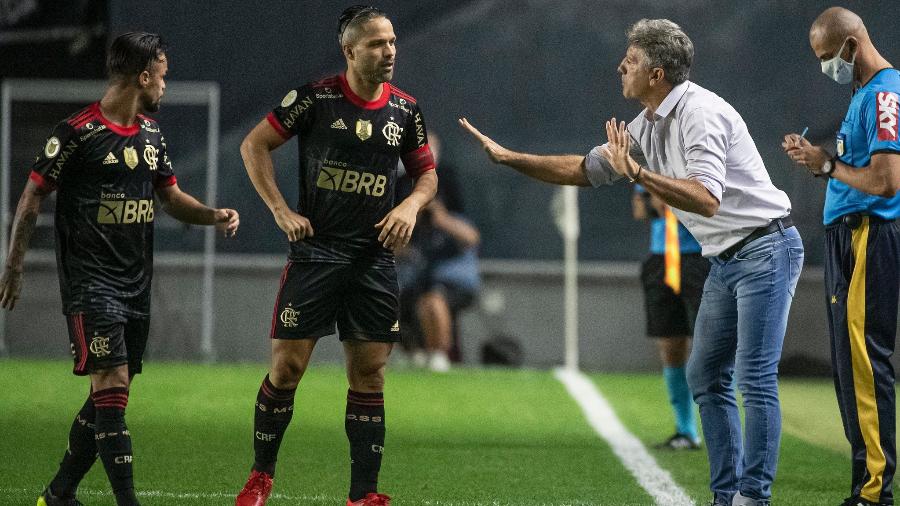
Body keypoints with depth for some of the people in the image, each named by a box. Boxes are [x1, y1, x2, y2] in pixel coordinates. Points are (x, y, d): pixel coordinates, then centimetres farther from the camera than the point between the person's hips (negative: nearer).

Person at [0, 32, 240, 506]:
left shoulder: (151, 133, 12)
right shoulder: (78, 131, -11)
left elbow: (171, 196, 22)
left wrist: (214, 215, 2)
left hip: (136, 284, 8)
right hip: (90, 281, -8)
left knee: (108, 395, 9)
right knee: (112, 388, -15)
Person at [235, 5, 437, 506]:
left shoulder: (405, 109, 5)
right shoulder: (316, 98, -6)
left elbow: (427, 172, 18)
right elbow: (254, 145, 0)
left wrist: (412, 204, -4)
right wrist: (282, 211, -5)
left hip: (375, 257, 3)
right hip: (315, 252, -3)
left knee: (369, 373, 3)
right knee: (288, 367, -4)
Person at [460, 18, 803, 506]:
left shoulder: (700, 114, -19)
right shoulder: (648, 125, 11)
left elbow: (706, 200, -30)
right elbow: (585, 169, 21)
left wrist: (638, 173, -33)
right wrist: (509, 157, 19)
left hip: (764, 249, -10)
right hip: (726, 260, 10)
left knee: (755, 380, -11)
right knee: (705, 377, 10)